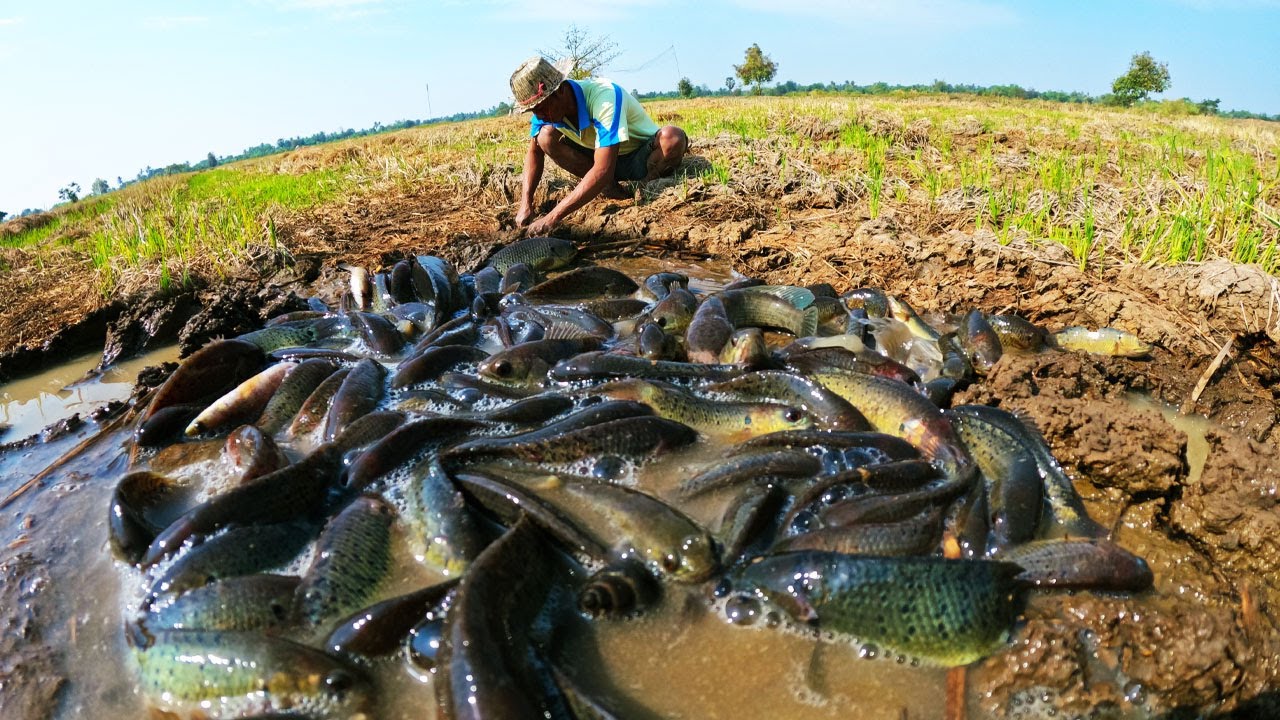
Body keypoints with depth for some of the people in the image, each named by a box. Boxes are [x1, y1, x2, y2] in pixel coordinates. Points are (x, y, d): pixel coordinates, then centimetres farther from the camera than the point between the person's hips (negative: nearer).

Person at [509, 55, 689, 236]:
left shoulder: (604, 97, -35)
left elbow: (603, 170, -42)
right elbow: (534, 152, -1)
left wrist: (552, 218, -44)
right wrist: (526, 204, -18)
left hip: (644, 157, -5)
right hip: (603, 156, 5)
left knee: (672, 137, -38)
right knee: (546, 138, -17)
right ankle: (609, 187, -9)